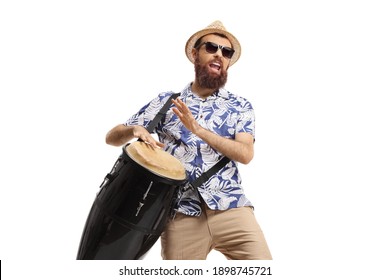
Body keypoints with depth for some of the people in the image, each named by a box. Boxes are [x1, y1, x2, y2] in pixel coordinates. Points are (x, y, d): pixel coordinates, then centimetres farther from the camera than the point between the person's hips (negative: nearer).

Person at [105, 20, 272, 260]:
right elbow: (112, 137, 12)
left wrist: (199, 130, -16)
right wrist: (135, 130, -12)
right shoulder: (166, 102, 12)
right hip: (182, 214, 0)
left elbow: (246, 154, -5)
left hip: (231, 208, 0)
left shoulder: (240, 106, 11)